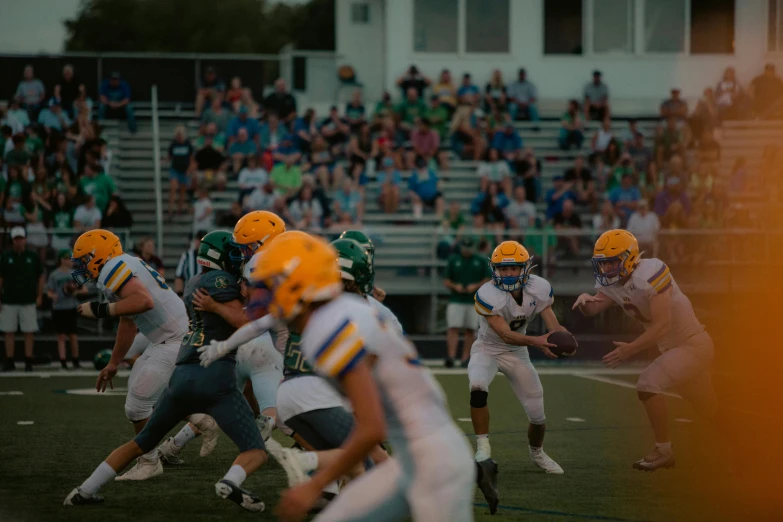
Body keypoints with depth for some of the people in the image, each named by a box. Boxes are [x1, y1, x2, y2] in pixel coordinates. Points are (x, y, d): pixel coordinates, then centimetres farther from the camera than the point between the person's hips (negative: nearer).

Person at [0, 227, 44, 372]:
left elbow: (40, 277, 10)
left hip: (28, 302, 0)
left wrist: (39, 296, 2)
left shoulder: (33, 256, 3)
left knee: (29, 332, 0)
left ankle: (28, 362, 6)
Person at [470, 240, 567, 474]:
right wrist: (534, 341, -50)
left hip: (517, 352, 4)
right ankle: (483, 448, -19)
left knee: (537, 415, 5)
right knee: (478, 390, -35)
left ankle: (537, 453, 37)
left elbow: (553, 326, -16)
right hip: (488, 349, -4)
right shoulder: (488, 296, -30)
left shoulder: (539, 290, -17)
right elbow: (505, 335, -33)